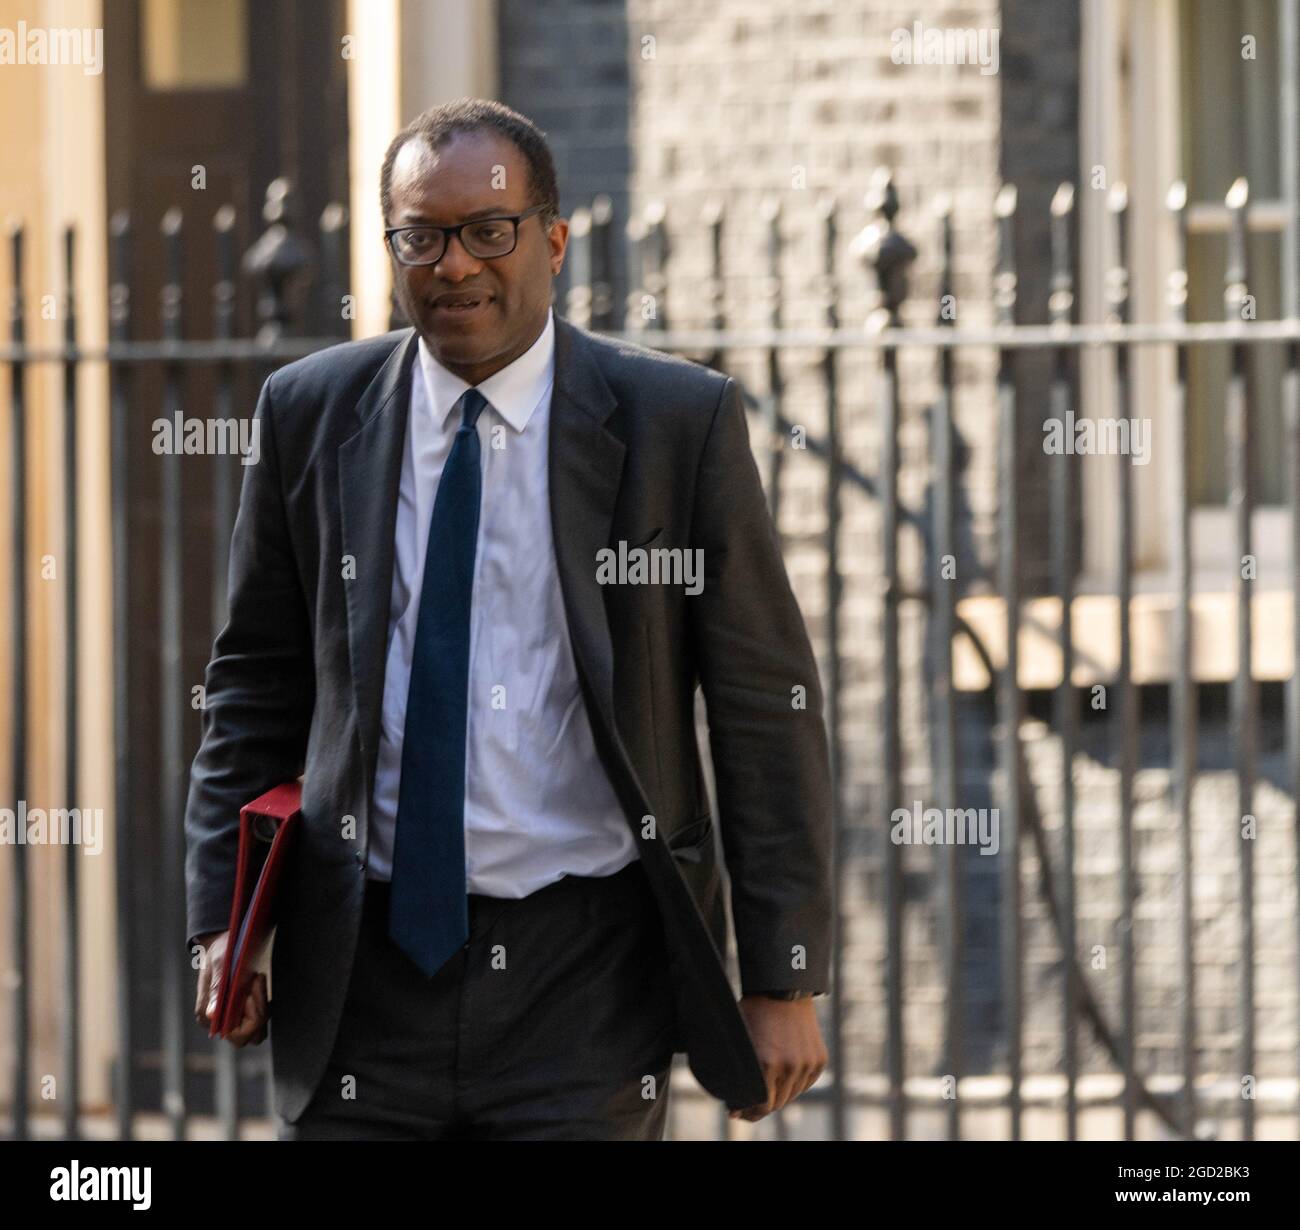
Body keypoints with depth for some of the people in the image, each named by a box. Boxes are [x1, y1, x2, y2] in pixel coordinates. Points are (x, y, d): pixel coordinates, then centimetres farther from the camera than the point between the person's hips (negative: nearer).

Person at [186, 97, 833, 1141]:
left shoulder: (680, 422, -2)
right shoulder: (312, 415, 6)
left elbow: (769, 711, 0)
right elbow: (258, 681, 14)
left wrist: (783, 981, -3)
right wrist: (224, 916, 5)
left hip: (583, 971, -2)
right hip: (366, 967, 2)